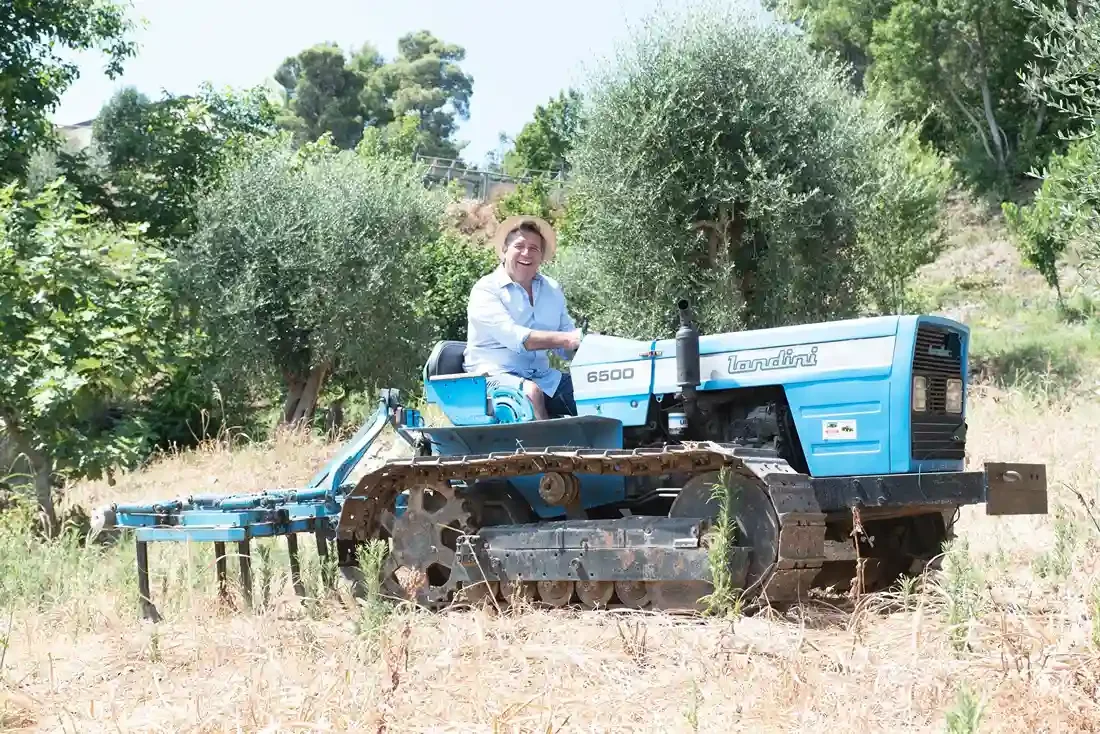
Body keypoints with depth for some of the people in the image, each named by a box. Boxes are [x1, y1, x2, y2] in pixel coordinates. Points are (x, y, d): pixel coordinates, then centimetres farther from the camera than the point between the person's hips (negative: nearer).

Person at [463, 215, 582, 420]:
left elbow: (566, 349, 11)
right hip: (495, 377, -6)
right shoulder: (485, 290, -5)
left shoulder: (552, 290, 14)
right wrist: (567, 339, -28)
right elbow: (515, 337, -21)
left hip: (544, 377, 6)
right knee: (531, 392, -36)